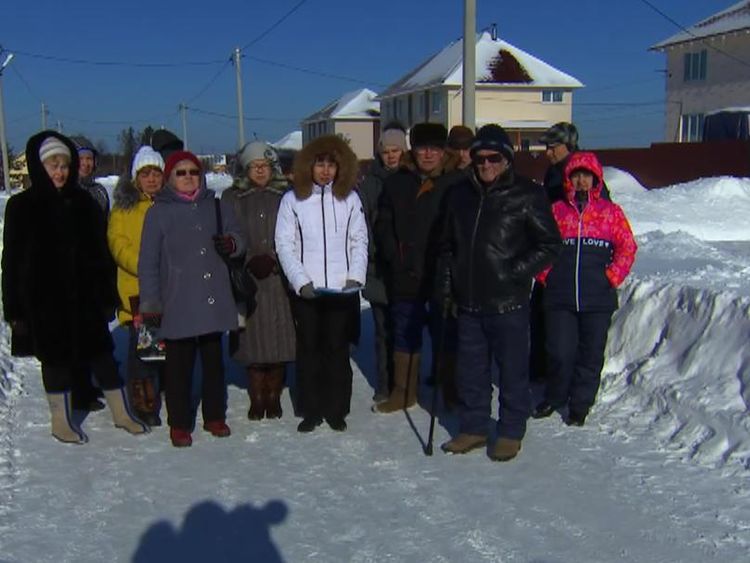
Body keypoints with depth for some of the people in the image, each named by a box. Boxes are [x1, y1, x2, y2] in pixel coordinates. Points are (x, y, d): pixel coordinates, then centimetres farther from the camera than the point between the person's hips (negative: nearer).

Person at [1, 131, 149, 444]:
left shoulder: (83, 202, 4)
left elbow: (100, 251, 6)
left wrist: (106, 295, 4)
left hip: (84, 295, 2)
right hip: (44, 300, -2)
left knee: (101, 351, 6)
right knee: (56, 357, 8)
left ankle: (121, 413, 19)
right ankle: (61, 421, 23)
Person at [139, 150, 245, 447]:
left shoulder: (217, 207, 9)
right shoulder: (158, 212, -1)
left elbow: (239, 238, 18)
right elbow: (148, 262, -2)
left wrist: (232, 244, -8)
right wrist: (150, 303, -6)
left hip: (214, 301, 3)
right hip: (177, 305, -3)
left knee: (214, 361, 13)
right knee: (179, 366, 3)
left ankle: (215, 416, 27)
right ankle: (179, 424, 16)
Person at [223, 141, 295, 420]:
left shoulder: (285, 196, 6)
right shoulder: (232, 198, 7)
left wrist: (272, 259, -10)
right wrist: (249, 261, -10)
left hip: (279, 279, 0)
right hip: (248, 282, 0)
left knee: (279, 337, 2)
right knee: (253, 339, 2)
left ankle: (274, 396, 17)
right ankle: (256, 397, 16)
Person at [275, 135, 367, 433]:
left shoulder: (350, 198, 5)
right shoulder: (292, 199, 1)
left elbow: (359, 241, 6)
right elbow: (284, 245, -1)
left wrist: (356, 276, -7)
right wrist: (301, 281, -9)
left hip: (342, 288, 1)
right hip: (305, 290, 0)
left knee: (338, 349, 7)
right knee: (308, 349, 7)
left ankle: (336, 410, 18)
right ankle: (310, 410, 18)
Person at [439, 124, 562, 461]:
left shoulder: (526, 195, -7)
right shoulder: (460, 195, 9)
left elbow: (549, 244, -5)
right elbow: (448, 244, 19)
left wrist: (515, 273, -12)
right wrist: (448, 282, 9)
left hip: (509, 304, -5)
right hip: (469, 302, 5)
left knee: (512, 370, 7)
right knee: (470, 370, 14)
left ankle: (511, 433, 22)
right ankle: (473, 427, 29)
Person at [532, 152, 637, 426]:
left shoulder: (611, 212, 5)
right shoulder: (555, 211, 5)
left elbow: (628, 247, 5)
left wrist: (612, 277, -3)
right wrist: (545, 276, 1)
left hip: (598, 300, 0)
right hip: (559, 298, 0)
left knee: (591, 354, 7)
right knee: (560, 353, 0)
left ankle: (580, 404, 24)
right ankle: (554, 398, 24)